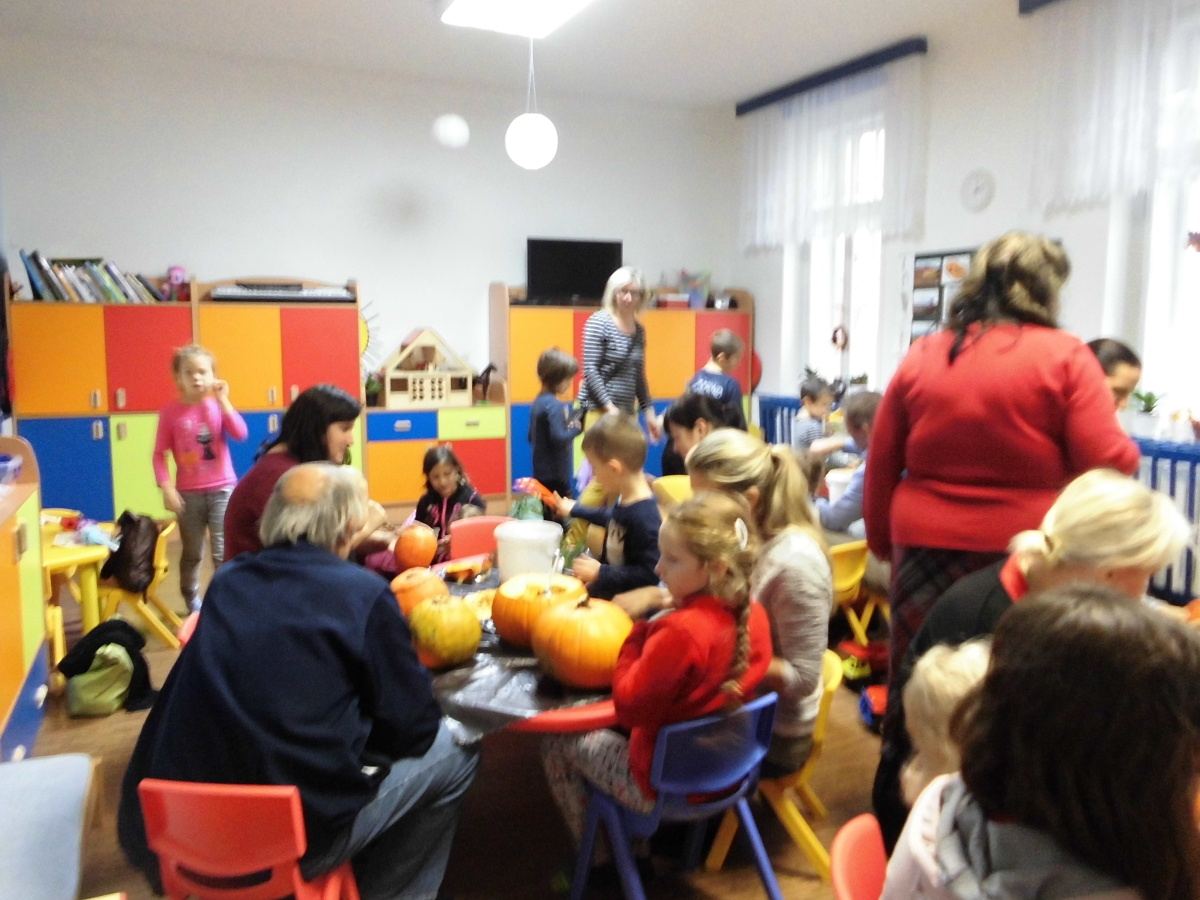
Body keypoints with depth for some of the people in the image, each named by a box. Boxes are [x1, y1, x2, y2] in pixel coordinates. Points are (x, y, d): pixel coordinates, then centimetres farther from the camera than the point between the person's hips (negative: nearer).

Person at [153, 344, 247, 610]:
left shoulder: (219, 405, -1)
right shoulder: (170, 412, -3)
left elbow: (240, 434, -16)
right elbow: (159, 454, -2)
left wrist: (223, 401, -18)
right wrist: (167, 489, -11)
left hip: (222, 490, 0)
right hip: (188, 493, 1)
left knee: (223, 552, -1)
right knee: (191, 553, 13)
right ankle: (193, 604, 29)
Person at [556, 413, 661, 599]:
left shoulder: (644, 516, -29)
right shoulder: (626, 500, 2)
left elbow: (650, 574, -28)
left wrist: (600, 573, -24)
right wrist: (574, 510, 39)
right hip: (607, 587, 10)